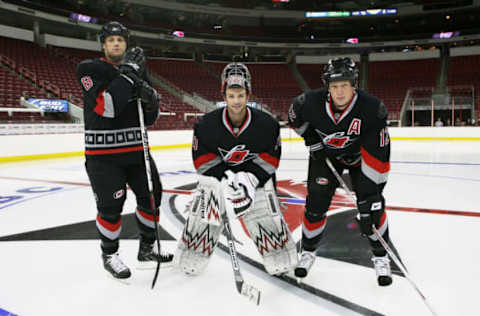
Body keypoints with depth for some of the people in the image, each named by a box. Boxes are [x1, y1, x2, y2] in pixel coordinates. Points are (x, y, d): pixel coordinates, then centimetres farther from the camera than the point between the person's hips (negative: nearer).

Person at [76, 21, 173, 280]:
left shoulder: (137, 71, 10)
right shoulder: (89, 69, -6)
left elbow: (149, 119, 7)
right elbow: (106, 108, -24)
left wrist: (150, 98, -14)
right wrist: (127, 74, -21)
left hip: (135, 149, 6)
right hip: (103, 153, -5)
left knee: (152, 195, 9)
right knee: (111, 205, -3)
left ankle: (146, 249, 27)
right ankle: (109, 255, 21)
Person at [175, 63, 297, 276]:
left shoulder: (266, 124, -14)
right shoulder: (207, 124, -16)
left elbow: (270, 157, -9)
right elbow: (202, 160, -13)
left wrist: (251, 178, -23)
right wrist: (225, 180, -26)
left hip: (255, 176, 0)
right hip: (215, 176, 0)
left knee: (269, 219, -2)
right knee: (202, 219, 0)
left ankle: (281, 263, 21)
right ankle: (190, 259, 26)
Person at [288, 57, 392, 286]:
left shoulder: (373, 109, -33)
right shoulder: (311, 102, -28)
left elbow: (378, 156, -32)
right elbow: (295, 115, -1)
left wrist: (372, 194, -34)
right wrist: (312, 139, -8)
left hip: (360, 155, -1)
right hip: (324, 153, 1)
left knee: (372, 204, -9)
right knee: (316, 203, -3)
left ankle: (381, 257, 11)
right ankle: (308, 251, 20)